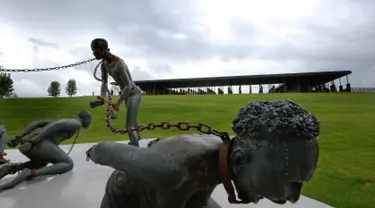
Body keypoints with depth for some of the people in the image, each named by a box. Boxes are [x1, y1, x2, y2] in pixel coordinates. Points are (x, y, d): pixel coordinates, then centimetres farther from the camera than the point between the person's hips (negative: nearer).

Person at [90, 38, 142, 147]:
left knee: (129, 126, -15)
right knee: (131, 119, 31)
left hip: (134, 93, -9)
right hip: (127, 93, 9)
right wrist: (102, 98, -15)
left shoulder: (119, 63, -31)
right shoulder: (104, 64, -4)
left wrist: (117, 103, -33)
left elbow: (128, 86, -31)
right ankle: (137, 137, 57)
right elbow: (104, 82, 1)